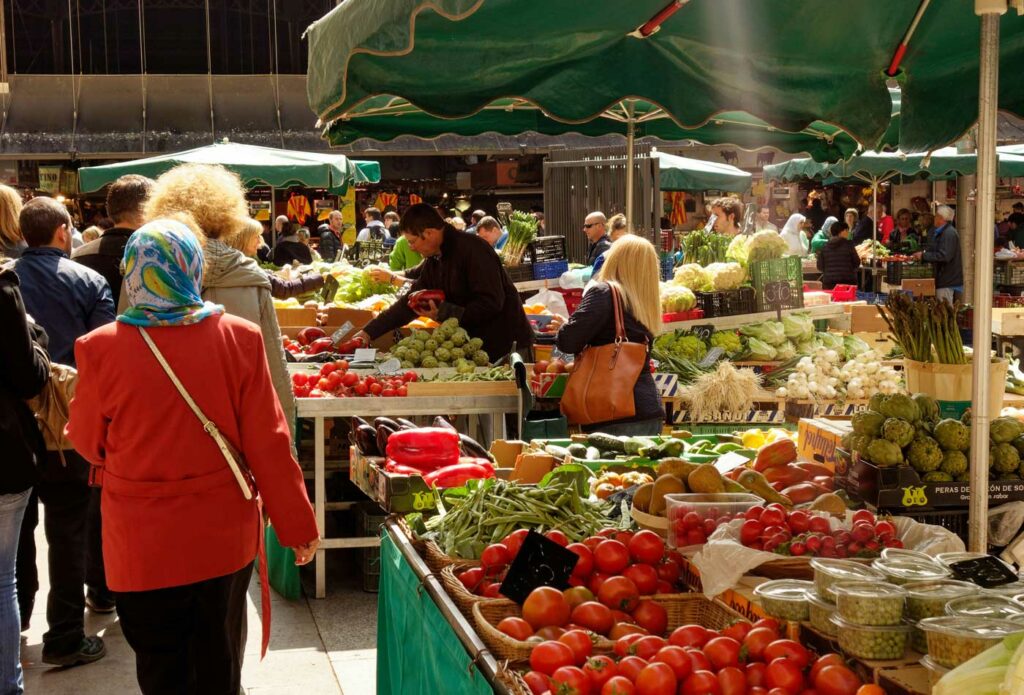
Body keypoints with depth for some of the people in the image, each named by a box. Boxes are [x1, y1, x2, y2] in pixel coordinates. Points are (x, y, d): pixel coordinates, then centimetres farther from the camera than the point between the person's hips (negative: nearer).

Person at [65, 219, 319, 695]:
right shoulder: (239, 338, -11)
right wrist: (298, 526, 3)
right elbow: (268, 442, -8)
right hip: (224, 535, 1)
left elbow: (88, 442, 1)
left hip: (144, 544, -1)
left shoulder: (102, 348, -14)